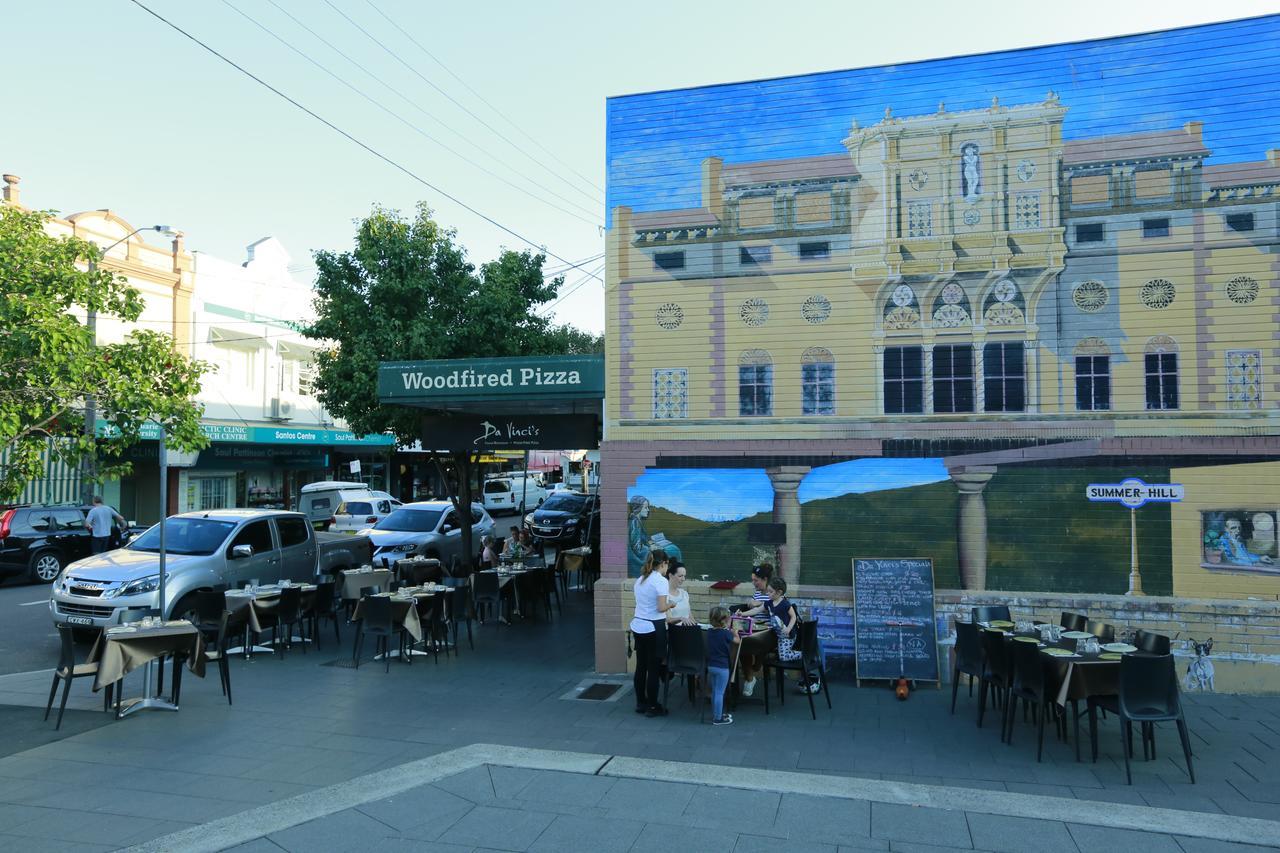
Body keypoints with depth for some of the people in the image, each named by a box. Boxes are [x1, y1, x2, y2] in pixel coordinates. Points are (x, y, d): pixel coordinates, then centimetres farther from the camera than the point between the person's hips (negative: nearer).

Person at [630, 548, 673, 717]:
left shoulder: (640, 579, 10)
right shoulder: (661, 581, -13)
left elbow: (642, 604, 10)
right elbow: (661, 608, -18)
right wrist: (671, 605, 2)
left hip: (638, 626, 7)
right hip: (653, 628, -7)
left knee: (641, 666, 14)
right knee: (654, 669, 2)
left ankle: (641, 703, 24)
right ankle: (652, 707, 10)